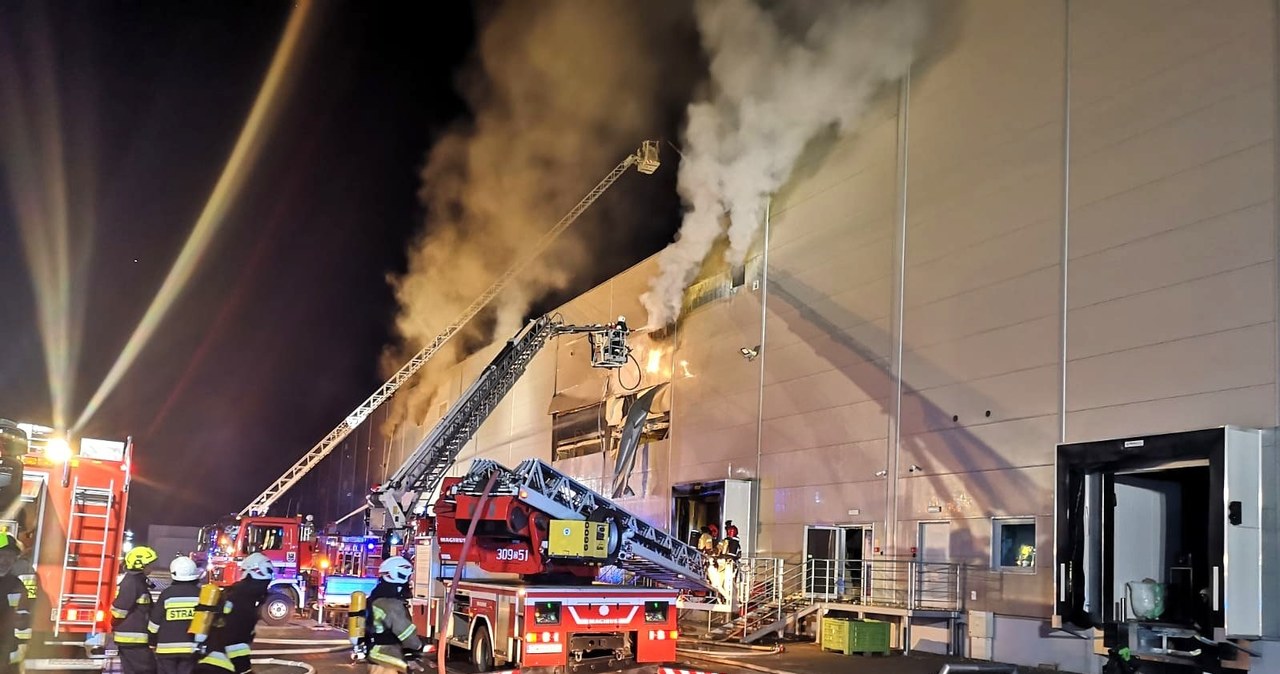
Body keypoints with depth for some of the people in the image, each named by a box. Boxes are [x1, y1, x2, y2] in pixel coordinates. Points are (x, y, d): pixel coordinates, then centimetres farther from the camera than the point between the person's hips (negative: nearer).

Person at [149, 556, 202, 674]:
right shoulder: (200, 594, -1)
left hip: (167, 648, -1)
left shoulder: (167, 594, -5)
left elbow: (155, 622, 0)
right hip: (190, 649, 1)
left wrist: (153, 643, 14)